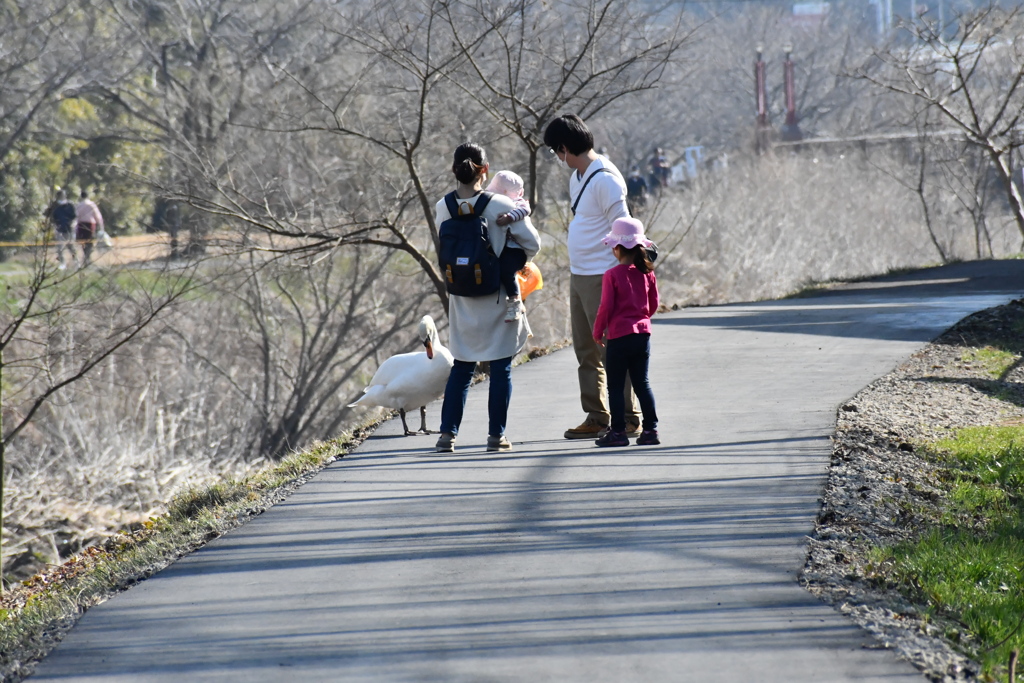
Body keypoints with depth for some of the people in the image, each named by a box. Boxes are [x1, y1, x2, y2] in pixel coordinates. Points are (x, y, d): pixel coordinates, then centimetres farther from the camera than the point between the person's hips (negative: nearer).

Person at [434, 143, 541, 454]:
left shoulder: (443, 208, -5)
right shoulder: (499, 205, -14)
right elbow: (532, 244, -9)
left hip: (462, 302, 3)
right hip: (498, 298, -3)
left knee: (460, 368, 13)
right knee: (500, 369, 6)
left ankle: (448, 432, 9)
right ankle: (496, 434, 8)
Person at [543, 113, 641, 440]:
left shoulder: (605, 179, -15)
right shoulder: (578, 177, 13)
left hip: (602, 277, -10)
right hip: (578, 276, 10)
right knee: (586, 352, 12)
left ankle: (628, 419, 1)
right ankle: (596, 418, 18)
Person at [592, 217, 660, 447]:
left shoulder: (612, 275, -12)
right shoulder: (647, 273, 3)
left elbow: (606, 307, -10)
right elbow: (653, 304, 10)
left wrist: (597, 332, 3)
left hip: (619, 336, -5)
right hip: (643, 333, 5)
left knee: (615, 386, 2)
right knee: (642, 383, 11)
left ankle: (618, 431, 2)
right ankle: (650, 429, 9)